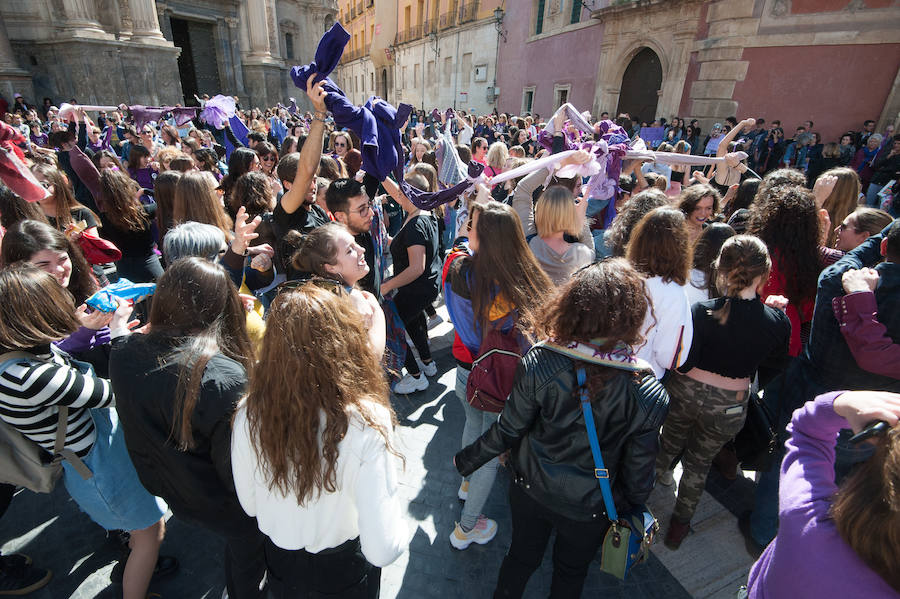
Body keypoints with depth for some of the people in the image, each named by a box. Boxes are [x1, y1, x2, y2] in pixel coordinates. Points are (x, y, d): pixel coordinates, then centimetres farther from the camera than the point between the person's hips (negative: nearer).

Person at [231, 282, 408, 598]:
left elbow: (249, 505, -6)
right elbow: (382, 550, -31)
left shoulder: (248, 415, -23)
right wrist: (403, 529, -10)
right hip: (342, 573, -2)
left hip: (279, 564, 3)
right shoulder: (367, 422, -35)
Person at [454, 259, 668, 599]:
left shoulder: (539, 363, -29)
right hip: (590, 508, 0)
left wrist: (467, 460, 1)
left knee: (521, 557, 30)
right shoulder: (648, 396, -27)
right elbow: (638, 471, -14)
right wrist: (633, 508, 9)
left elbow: (508, 430, -17)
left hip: (530, 490, 1)